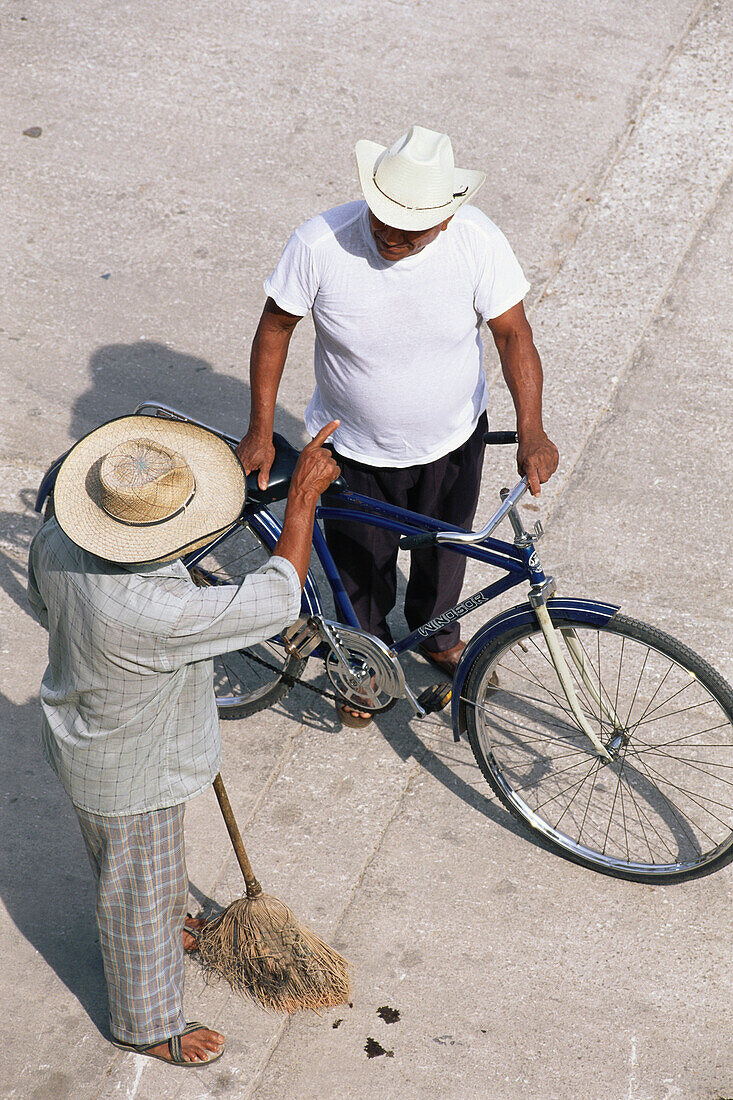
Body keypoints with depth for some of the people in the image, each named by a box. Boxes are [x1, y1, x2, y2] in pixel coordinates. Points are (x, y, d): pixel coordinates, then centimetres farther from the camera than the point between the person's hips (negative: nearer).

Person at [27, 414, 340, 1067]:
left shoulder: (54, 542, -20)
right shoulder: (157, 614, -45)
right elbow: (279, 599, -36)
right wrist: (304, 493, -30)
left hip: (85, 731, 8)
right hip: (131, 774, -8)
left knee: (140, 867, 35)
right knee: (140, 892, 18)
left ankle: (162, 931, 65)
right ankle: (147, 1024, 44)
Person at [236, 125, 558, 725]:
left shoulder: (478, 241, -25)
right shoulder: (319, 243, -27)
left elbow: (513, 334, -17)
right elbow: (275, 327, -12)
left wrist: (531, 431, -30)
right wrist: (261, 431, -10)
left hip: (452, 439, 1)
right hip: (354, 448, -1)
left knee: (443, 551, 26)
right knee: (362, 567, 19)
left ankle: (437, 634, 59)